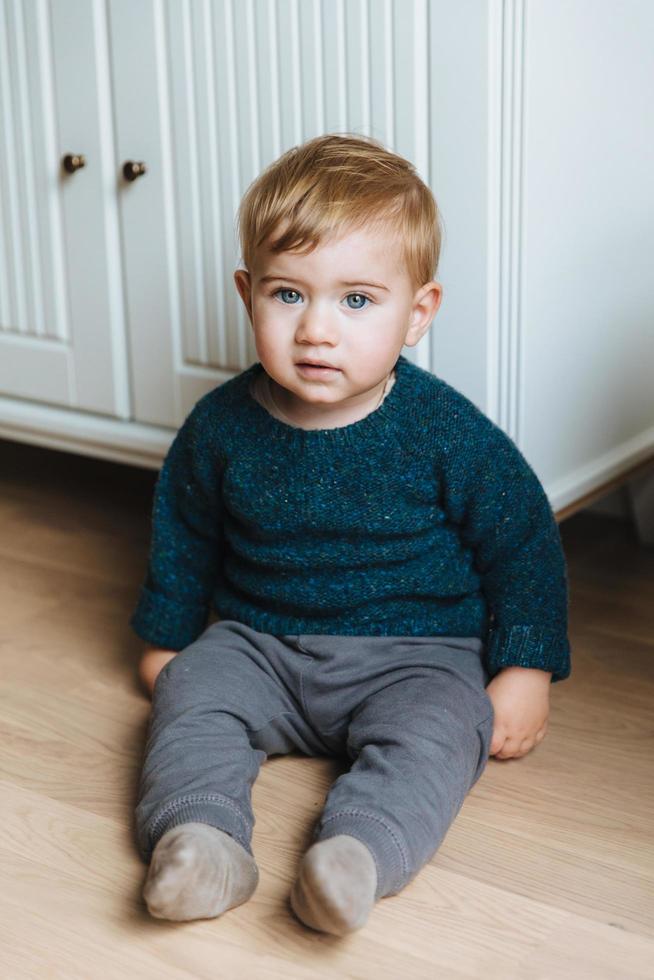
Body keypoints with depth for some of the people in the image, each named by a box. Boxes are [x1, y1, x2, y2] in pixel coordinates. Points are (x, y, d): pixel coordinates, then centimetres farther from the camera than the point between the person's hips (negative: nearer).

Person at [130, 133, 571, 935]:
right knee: (192, 691, -22)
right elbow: (182, 536, 14)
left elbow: (523, 544, -2)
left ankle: (361, 850, -48)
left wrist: (524, 673, -5)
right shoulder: (220, 425, -4)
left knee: (433, 729, -30)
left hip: (416, 653, -2)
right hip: (260, 644, 3)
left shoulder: (446, 433, -11)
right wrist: (165, 640, 20)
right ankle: (200, 836, -38)